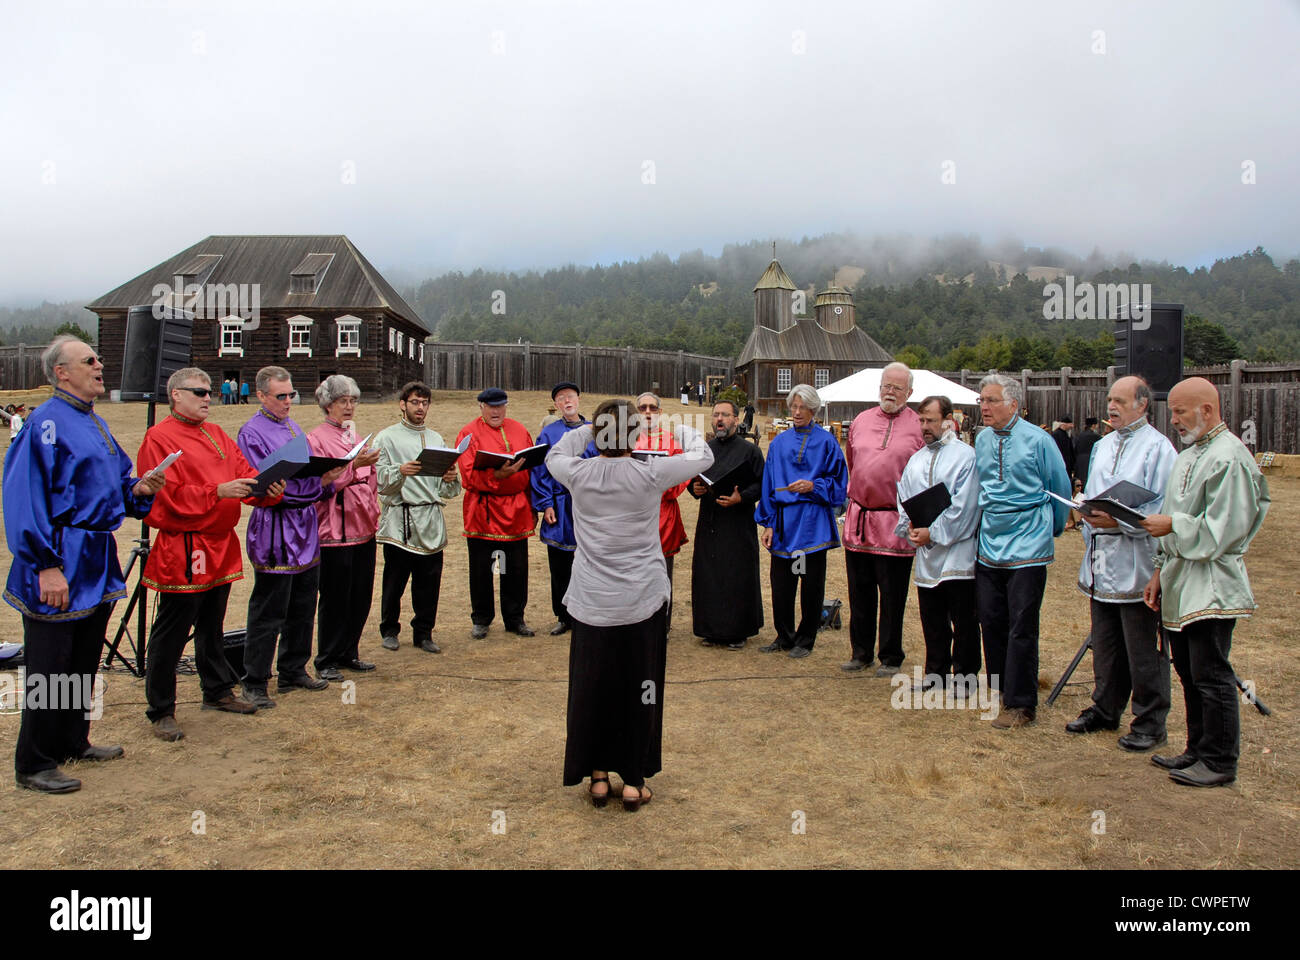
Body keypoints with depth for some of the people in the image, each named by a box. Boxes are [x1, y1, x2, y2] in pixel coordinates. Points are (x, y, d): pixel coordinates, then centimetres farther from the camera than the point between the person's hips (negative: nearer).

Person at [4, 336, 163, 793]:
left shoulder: (95, 423, 15)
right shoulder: (47, 422, -13)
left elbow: (116, 484, 24)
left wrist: (138, 489, 0)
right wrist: (47, 566, -22)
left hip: (96, 565, 9)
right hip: (60, 567, -9)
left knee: (84, 661, 18)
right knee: (49, 668, -1)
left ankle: (73, 743, 32)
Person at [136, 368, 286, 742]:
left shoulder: (216, 435, 15)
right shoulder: (159, 438, -8)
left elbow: (246, 475, 9)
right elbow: (171, 498, -17)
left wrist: (270, 489, -11)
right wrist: (218, 491, -27)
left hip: (221, 547, 7)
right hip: (182, 552, -7)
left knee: (213, 627, 20)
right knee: (171, 634, 0)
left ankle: (218, 691, 33)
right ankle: (160, 711, 10)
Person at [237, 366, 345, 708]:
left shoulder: (294, 428, 15)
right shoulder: (251, 433, -10)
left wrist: (328, 480, -5)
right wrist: (319, 483, -21)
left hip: (305, 532, 8)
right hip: (275, 534, -8)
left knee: (303, 609, 15)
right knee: (268, 615, -1)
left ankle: (293, 671, 28)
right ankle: (254, 683, 10)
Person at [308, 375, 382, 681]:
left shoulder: (356, 437, 17)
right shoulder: (316, 439, -6)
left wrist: (374, 513, 10)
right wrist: (353, 466, -25)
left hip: (363, 529, 7)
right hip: (335, 532, -7)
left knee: (361, 596, 10)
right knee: (335, 599, -2)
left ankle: (349, 654, 22)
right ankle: (326, 661, 10)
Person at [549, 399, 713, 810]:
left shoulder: (579, 474, -6)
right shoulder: (650, 474, -12)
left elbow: (554, 455, 18)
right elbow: (703, 456, 3)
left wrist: (588, 430, 16)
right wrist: (676, 429, 18)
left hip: (592, 603, 2)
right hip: (642, 601, -1)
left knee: (591, 688, 14)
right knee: (639, 688, 10)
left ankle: (598, 776, 23)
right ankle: (633, 781, 18)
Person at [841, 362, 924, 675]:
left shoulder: (919, 426, -3)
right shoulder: (861, 421, 10)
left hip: (895, 524, -4)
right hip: (858, 520, 4)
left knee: (892, 596, 5)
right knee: (860, 592, 12)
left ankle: (890, 657, 17)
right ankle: (861, 652, 24)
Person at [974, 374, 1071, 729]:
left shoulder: (1038, 440, -8)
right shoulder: (982, 440, 8)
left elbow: (1061, 491, 2)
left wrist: (1051, 529, 12)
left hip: (1027, 549, -5)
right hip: (988, 547, 5)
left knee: (1021, 629, -2)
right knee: (991, 623, 10)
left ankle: (1020, 705, 6)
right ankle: (999, 691, 23)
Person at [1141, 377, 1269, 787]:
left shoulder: (1230, 458, -14)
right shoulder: (1188, 455, 16)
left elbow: (1222, 530, -20)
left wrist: (1171, 526, -14)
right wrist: (1160, 572, 17)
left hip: (1211, 587, -9)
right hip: (1181, 585, 9)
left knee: (1211, 677, -1)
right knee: (1189, 674, 16)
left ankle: (1220, 762, 11)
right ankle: (1198, 750, 27)